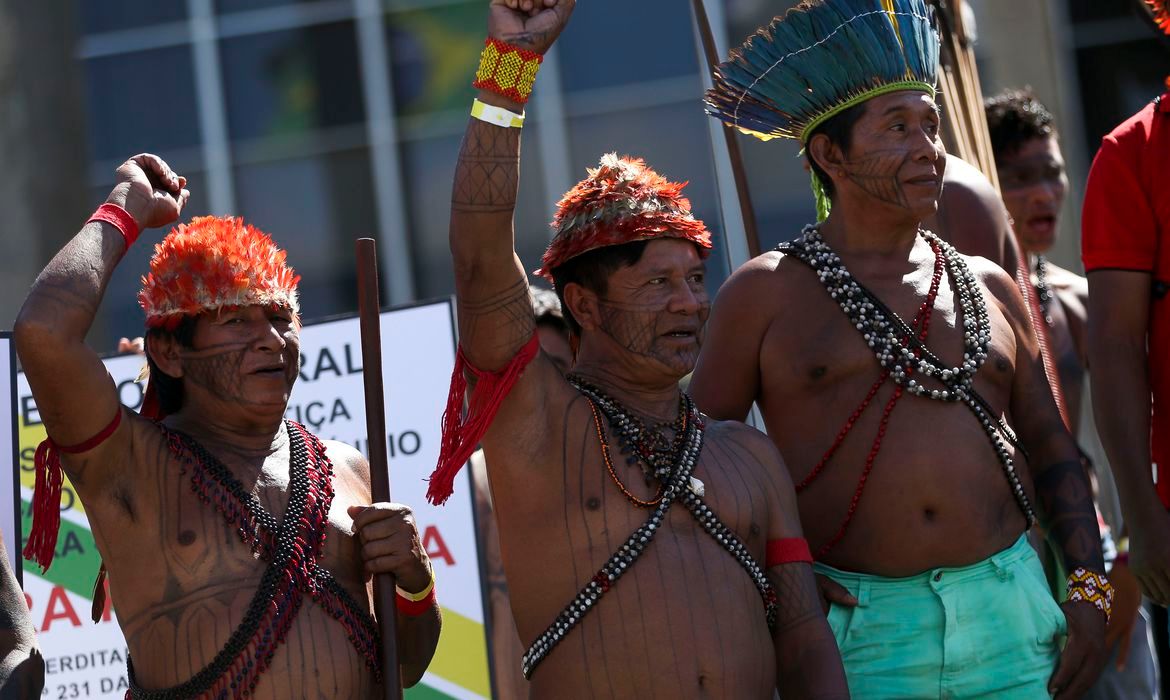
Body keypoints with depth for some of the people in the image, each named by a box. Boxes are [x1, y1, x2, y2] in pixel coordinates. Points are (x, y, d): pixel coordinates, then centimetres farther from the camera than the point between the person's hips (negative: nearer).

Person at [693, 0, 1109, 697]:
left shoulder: (989, 288, 14)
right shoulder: (766, 294, 3)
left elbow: (1050, 447, 16)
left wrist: (1090, 587, 5)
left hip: (1011, 613, 3)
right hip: (856, 630, -3)